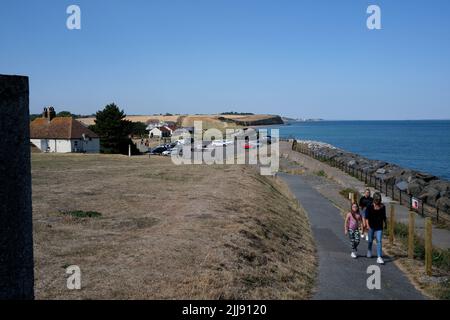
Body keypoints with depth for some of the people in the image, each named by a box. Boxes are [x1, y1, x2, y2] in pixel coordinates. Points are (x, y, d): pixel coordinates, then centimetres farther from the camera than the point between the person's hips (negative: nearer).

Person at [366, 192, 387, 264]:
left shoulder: (382, 207, 1)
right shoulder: (370, 206, -6)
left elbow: (384, 216, 13)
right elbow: (367, 217, -6)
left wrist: (385, 224, 18)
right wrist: (368, 225, -14)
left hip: (379, 227, 1)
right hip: (372, 226, -1)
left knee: (379, 241, -9)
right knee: (370, 240, 15)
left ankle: (379, 257, -12)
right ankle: (369, 251, 45)